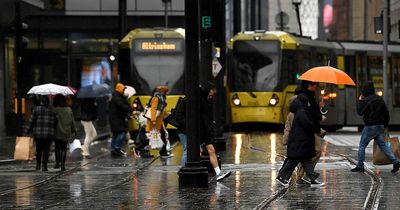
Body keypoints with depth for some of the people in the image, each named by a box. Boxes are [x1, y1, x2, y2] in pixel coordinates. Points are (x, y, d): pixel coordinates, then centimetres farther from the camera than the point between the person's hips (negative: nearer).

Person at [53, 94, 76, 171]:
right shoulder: (68, 109, 0)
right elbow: (72, 121, 7)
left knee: (57, 147, 16)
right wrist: (74, 130, 17)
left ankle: (57, 162, 12)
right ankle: (62, 164, 0)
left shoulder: (54, 110, -13)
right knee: (63, 148, 6)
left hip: (57, 132, -2)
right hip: (66, 132, 2)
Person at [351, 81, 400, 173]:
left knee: (362, 146, 5)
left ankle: (360, 166, 6)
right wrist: (385, 125, 18)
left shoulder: (366, 100, -14)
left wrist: (359, 101, 1)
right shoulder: (380, 99, 9)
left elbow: (360, 112, -11)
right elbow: (386, 113, 11)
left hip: (370, 126, -6)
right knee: (383, 145, 9)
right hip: (380, 126, 6)